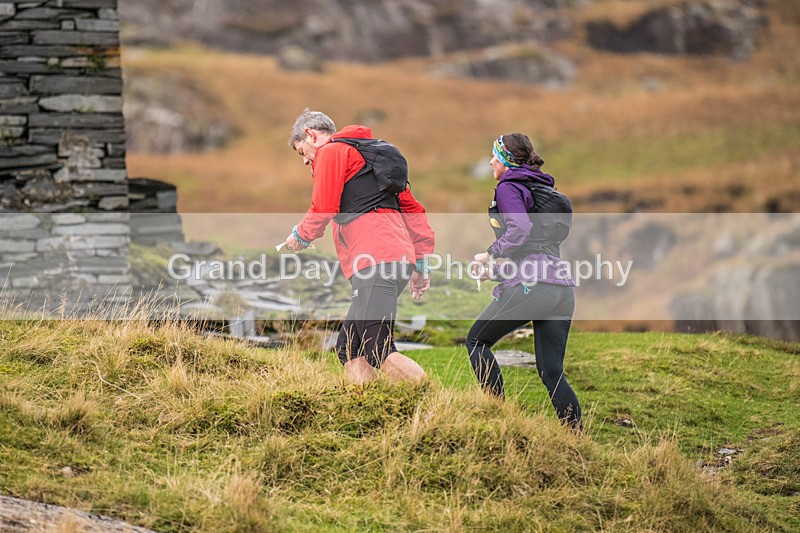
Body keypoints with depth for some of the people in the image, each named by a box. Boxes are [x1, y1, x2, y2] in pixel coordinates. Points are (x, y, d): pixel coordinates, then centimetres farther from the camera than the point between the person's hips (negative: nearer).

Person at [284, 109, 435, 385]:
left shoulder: (331, 152, 4)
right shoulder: (369, 154, 31)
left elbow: (323, 209, -5)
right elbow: (412, 209, 28)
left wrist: (301, 235, 15)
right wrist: (420, 264, 26)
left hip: (375, 259, -10)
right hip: (399, 257, 10)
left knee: (378, 350, -16)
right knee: (349, 348, 10)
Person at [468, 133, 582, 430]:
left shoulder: (509, 187, 0)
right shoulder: (544, 190, 26)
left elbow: (520, 230, -17)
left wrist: (491, 255, -4)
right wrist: (498, 270, 27)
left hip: (530, 284, -8)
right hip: (563, 287, 8)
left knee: (477, 340, 14)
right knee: (552, 372, 8)